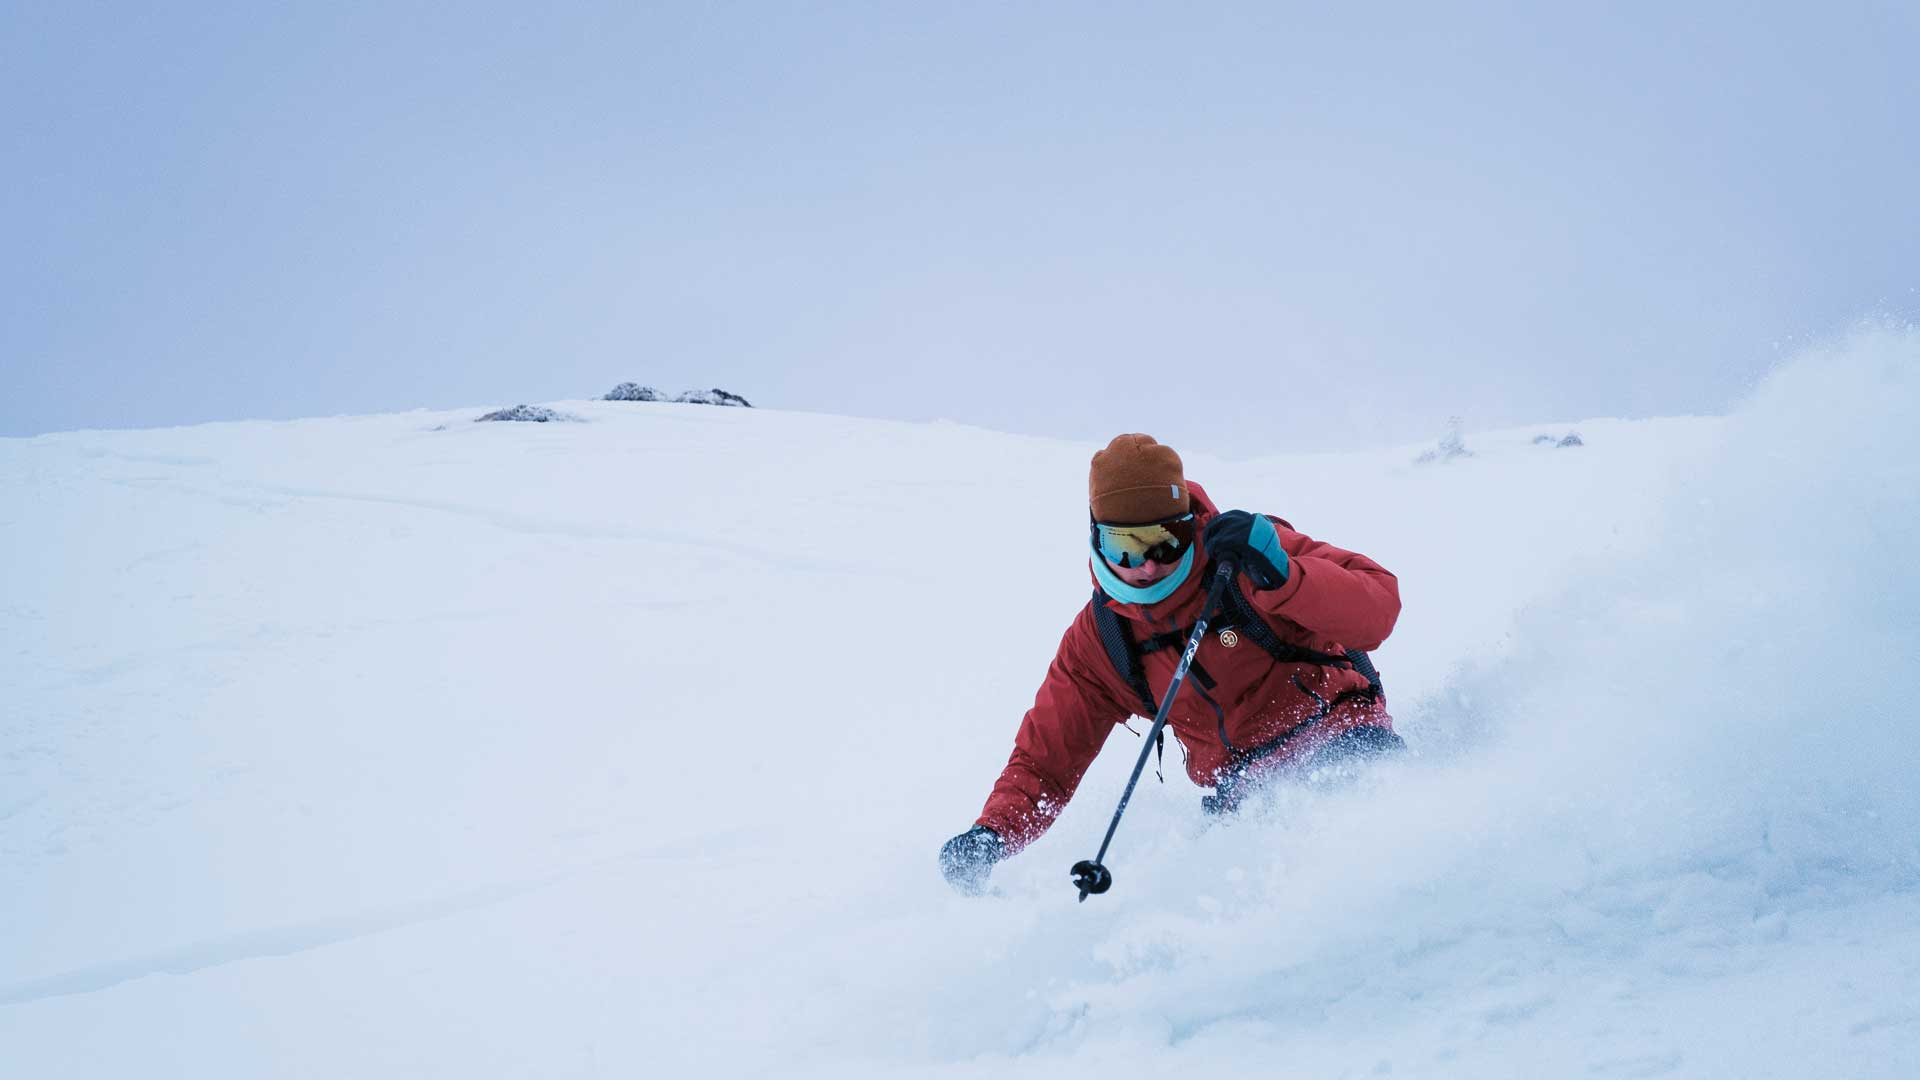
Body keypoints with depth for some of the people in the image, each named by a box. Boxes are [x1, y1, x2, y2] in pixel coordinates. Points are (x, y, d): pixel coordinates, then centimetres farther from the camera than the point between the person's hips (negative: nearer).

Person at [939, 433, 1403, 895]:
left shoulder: (1248, 551, -12)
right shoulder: (1098, 640, 0)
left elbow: (1377, 609, -20)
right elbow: (1044, 760, 6)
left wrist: (1282, 577, -37)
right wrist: (991, 834, -12)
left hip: (1340, 735, -4)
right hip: (1245, 789, 4)